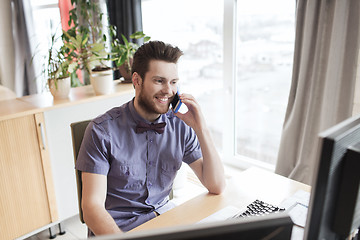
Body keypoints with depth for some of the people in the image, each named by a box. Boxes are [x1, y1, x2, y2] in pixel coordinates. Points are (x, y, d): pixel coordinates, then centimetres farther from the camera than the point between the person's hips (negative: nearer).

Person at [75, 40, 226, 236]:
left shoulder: (180, 126, -5)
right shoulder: (102, 130, -15)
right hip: (116, 227, -3)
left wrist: (201, 129, -16)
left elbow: (216, 186, -6)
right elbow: (92, 207, -16)